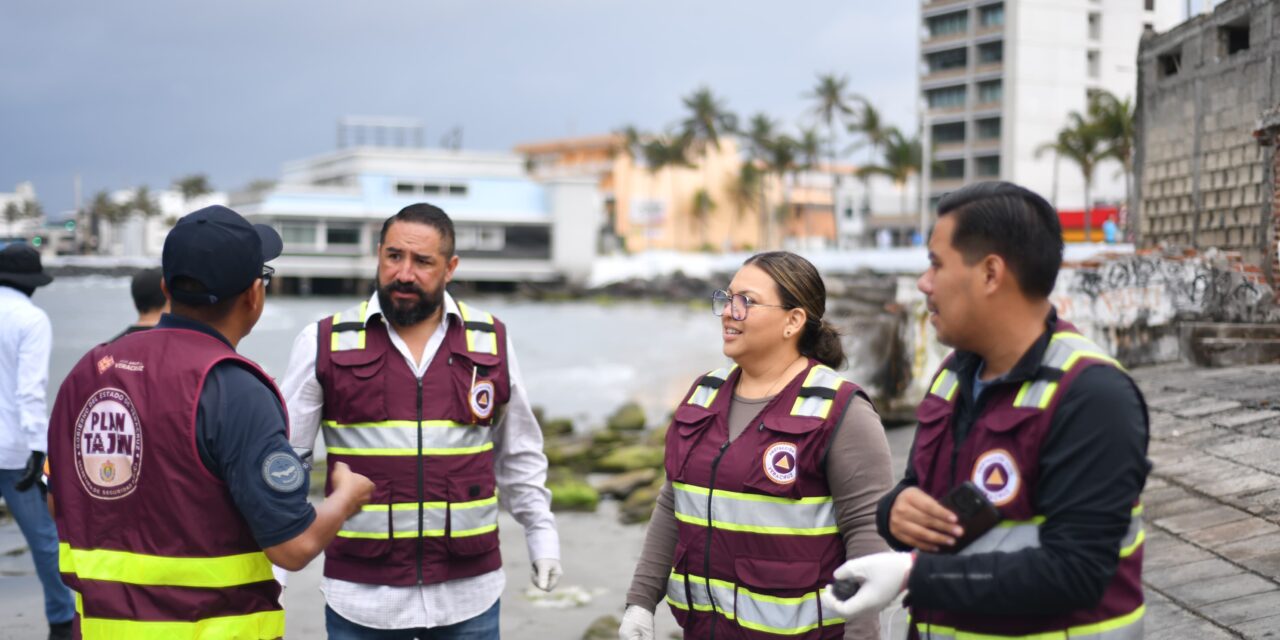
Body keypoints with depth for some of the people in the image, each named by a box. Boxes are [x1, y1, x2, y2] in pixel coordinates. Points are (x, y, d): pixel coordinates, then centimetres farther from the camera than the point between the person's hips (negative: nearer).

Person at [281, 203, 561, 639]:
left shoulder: (490, 342, 4)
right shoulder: (326, 344, -2)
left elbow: (518, 454, 14)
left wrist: (541, 531, 10)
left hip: (469, 592, 2)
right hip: (361, 592, -1)